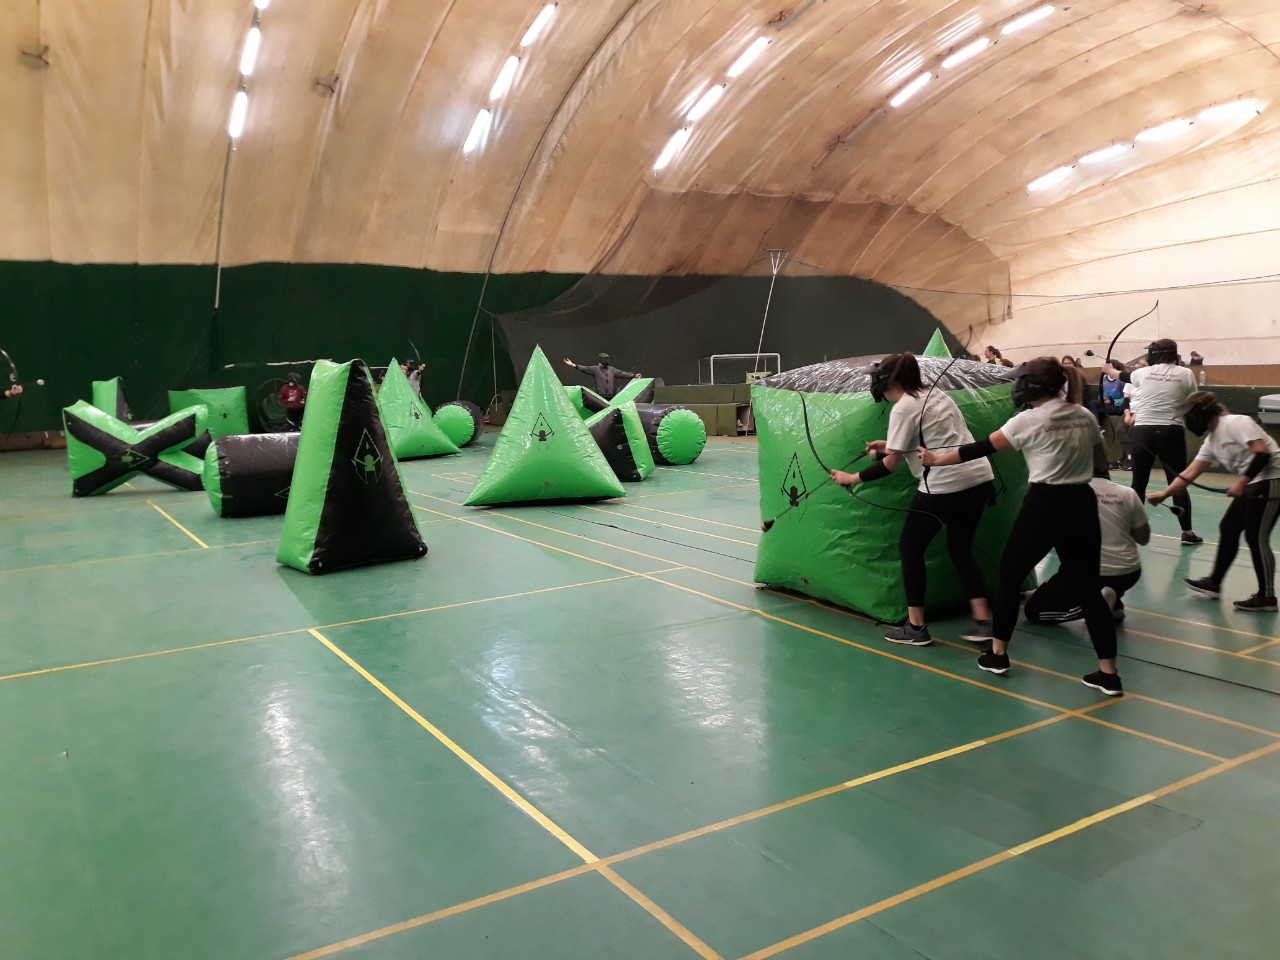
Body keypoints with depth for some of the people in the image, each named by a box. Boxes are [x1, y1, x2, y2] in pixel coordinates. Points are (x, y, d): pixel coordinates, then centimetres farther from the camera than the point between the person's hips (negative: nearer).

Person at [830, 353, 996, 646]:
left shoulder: (903, 408, -8)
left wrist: (852, 478, 1)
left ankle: (916, 627, 12)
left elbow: (891, 464, -9)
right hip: (979, 479, 8)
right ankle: (983, 622, 15)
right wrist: (892, 446, 24)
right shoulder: (936, 395, 17)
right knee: (961, 550, 21)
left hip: (945, 486, -8)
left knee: (910, 548, 8)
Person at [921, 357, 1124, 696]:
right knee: (1087, 588, 8)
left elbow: (983, 448, -4)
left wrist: (937, 459, 5)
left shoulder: (1029, 420, -8)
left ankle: (997, 654, 21)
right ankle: (1108, 673, 6)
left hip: (1044, 506, -5)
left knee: (1010, 576, 13)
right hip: (1082, 506, 5)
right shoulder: (1086, 417, 7)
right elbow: (1098, 458, 18)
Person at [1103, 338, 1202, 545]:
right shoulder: (1186, 374, -1)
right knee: (1178, 483, 5)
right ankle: (1187, 532, 6)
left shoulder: (1143, 373, 3)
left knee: (1138, 484, 9)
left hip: (1142, 431, 1)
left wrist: (1109, 369, 45)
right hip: (1171, 432, -1)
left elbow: (1121, 375, 23)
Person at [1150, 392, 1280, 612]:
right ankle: (1214, 583, 22)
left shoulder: (1235, 423, -14)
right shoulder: (1211, 441, 12)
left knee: (1256, 537, -7)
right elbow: (1189, 473, 14)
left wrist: (1241, 482, -25)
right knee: (1228, 529, 12)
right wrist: (1164, 494, 11)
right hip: (1252, 484, 10)